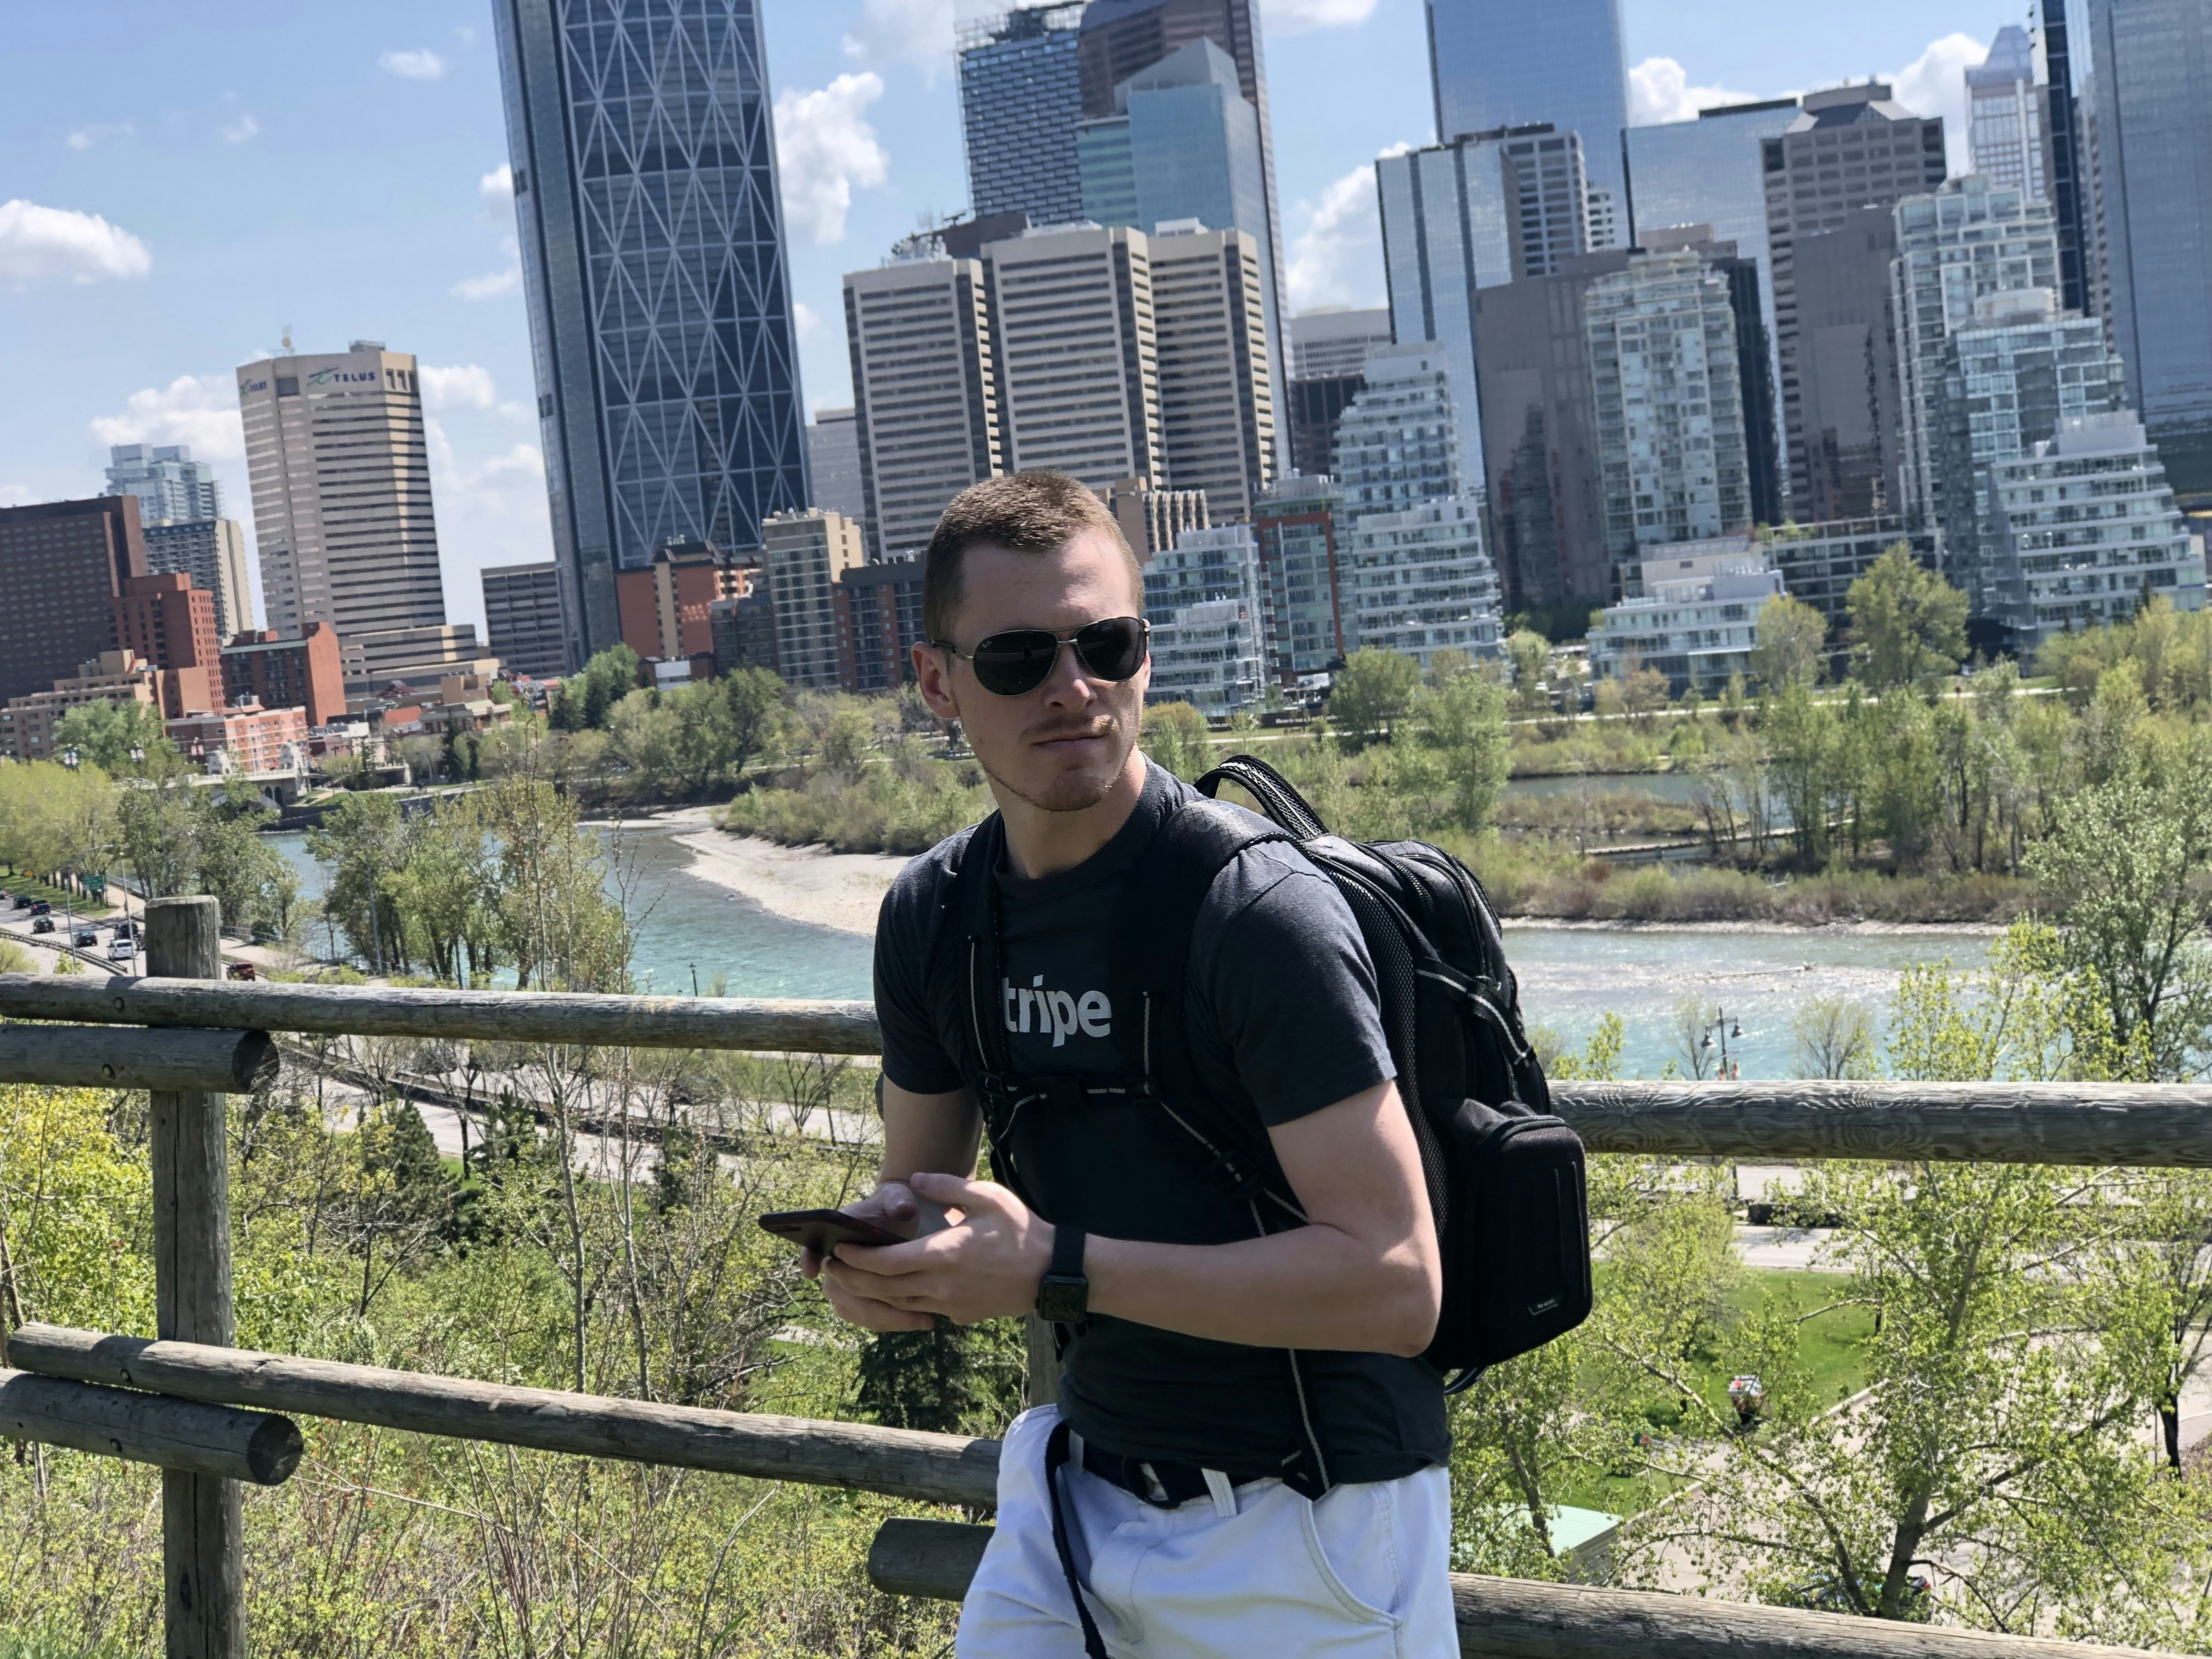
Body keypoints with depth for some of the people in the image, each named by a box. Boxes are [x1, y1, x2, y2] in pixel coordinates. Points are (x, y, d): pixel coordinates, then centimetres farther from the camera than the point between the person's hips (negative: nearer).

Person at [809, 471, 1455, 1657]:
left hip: (1304, 1530, -5)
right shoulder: (932, 914, 1)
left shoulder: (1257, 910, -20)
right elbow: (922, 1183, 14)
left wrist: (1057, 1269, -26)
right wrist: (878, 1251, -10)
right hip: (1080, 1489, 5)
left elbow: (1394, 1282, -24)